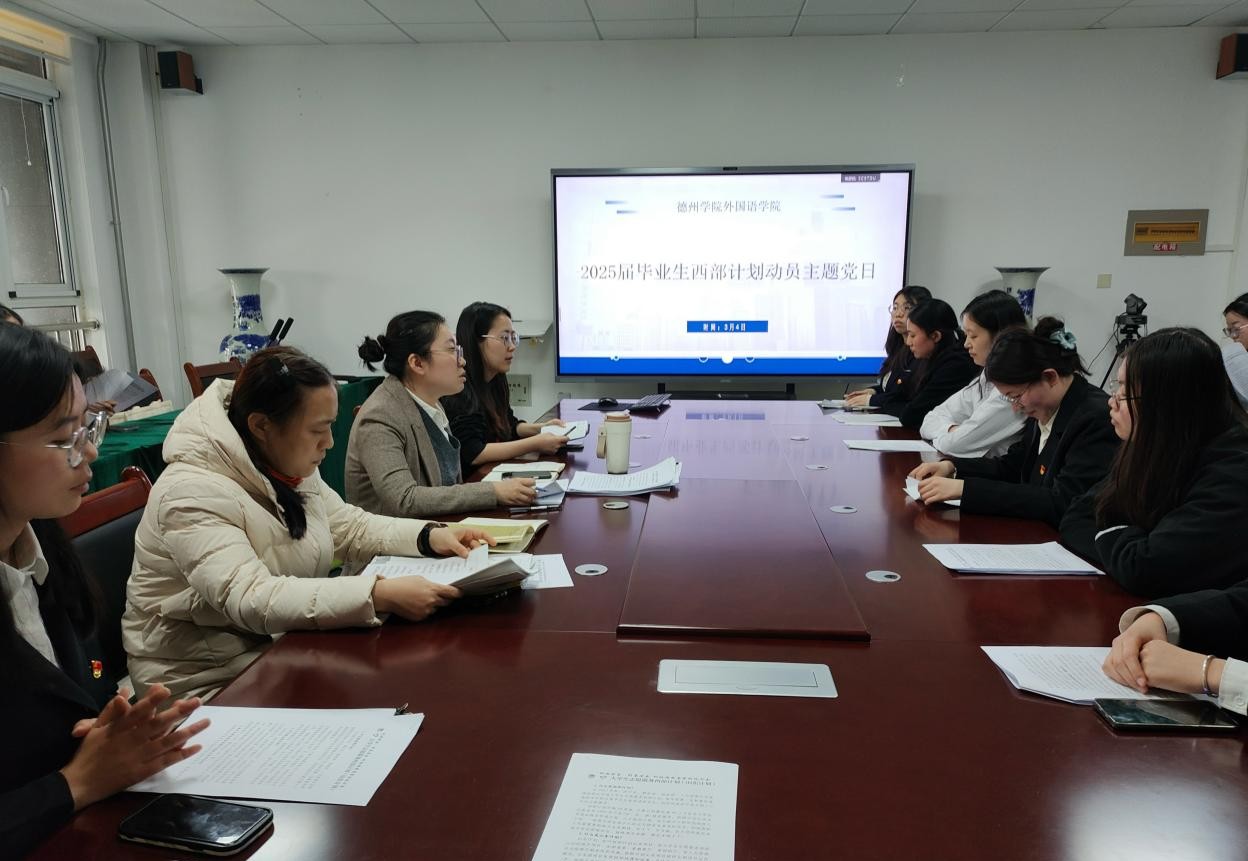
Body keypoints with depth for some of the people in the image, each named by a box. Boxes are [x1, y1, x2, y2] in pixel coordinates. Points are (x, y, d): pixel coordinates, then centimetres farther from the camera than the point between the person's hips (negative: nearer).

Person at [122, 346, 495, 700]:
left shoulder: (290, 469, 0)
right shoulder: (192, 493, -26)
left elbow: (349, 527, 9)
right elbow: (252, 601, -36)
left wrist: (429, 536, -8)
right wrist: (380, 595, -43)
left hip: (281, 644, 8)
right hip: (208, 679, -7)